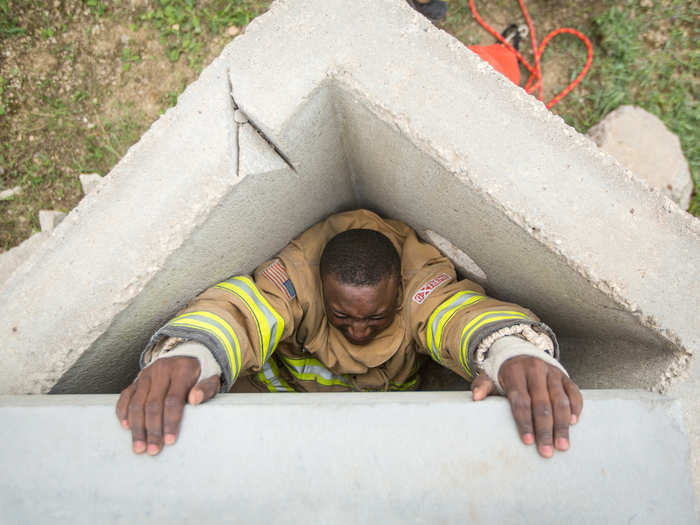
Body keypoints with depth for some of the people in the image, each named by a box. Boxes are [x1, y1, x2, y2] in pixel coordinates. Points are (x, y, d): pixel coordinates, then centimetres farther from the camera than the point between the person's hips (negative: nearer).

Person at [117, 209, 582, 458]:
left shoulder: (422, 275, -35)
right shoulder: (297, 272, -36)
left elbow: (462, 312, -54)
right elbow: (238, 308, -54)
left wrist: (515, 355, -78)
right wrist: (186, 357, -77)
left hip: (394, 395, 2)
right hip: (290, 385, -1)